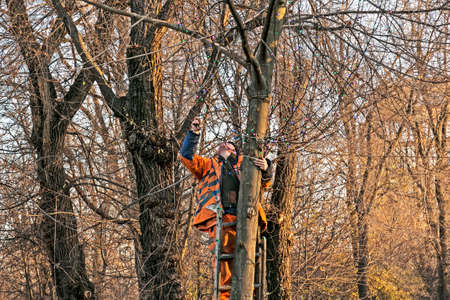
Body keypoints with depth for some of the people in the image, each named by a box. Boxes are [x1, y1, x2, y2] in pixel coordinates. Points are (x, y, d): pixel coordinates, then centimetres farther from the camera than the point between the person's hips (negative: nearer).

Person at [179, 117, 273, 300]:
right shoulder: (208, 165, 31)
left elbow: (264, 184, 19)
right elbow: (187, 156, 18)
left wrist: (265, 169, -3)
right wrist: (194, 133, 9)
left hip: (242, 217, 1)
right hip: (219, 217, -1)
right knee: (223, 256, -18)